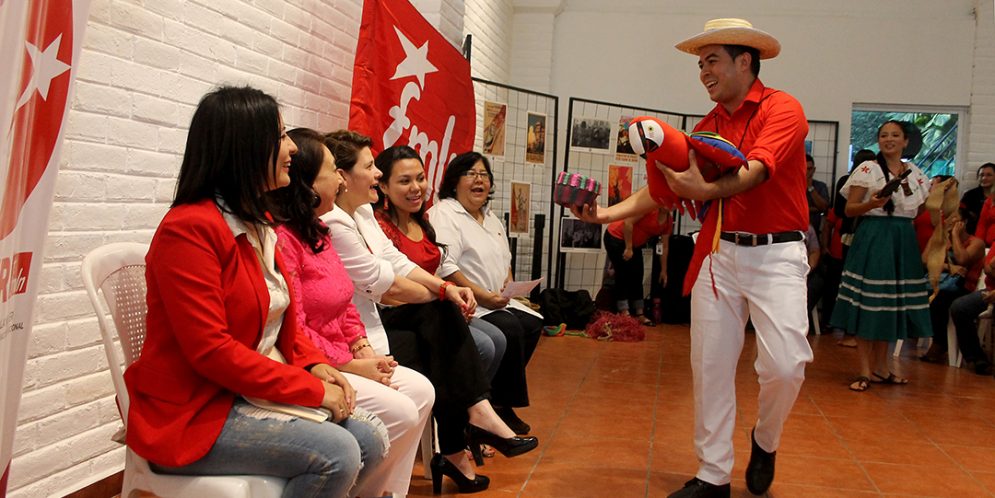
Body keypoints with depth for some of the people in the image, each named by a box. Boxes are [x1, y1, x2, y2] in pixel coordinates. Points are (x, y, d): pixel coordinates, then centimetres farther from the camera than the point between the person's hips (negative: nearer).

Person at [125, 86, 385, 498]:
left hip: (255, 395, 9)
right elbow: (210, 350, -23)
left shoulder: (260, 225, 10)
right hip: (194, 412, -8)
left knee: (369, 444, -6)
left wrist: (315, 364, -3)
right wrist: (312, 389, -20)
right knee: (335, 455, -24)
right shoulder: (189, 229, -18)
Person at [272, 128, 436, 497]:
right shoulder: (280, 238, -20)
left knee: (421, 391, 1)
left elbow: (344, 305, 17)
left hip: (339, 360, 10)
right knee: (399, 412, -16)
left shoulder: (318, 232, 12)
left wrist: (364, 349, 1)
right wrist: (352, 365, -15)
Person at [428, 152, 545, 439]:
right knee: (510, 329, -28)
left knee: (532, 323, -13)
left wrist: (508, 283, 6)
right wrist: (483, 296, -20)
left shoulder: (491, 219, 22)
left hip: (497, 302, 9)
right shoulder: (444, 214, -8)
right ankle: (502, 405, -11)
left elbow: (505, 260, 29)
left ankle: (500, 399, -2)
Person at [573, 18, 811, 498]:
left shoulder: (781, 108, -6)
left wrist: (708, 189, -41)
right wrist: (608, 212, -1)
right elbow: (662, 188, 10)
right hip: (719, 253, 5)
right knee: (710, 366, 5)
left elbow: (755, 171, -23)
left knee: (785, 366, -13)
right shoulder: (706, 127, 11)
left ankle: (765, 441, 20)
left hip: (776, 253, -5)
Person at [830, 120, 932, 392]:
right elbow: (849, 209, -7)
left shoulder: (916, 173, 12)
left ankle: (881, 367, 20)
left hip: (904, 242, 5)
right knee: (868, 303, -6)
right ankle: (865, 371, 0)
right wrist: (873, 204, -22)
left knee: (892, 304, 9)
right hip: (872, 239, -5)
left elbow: (922, 211, 19)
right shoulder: (867, 169, -3)